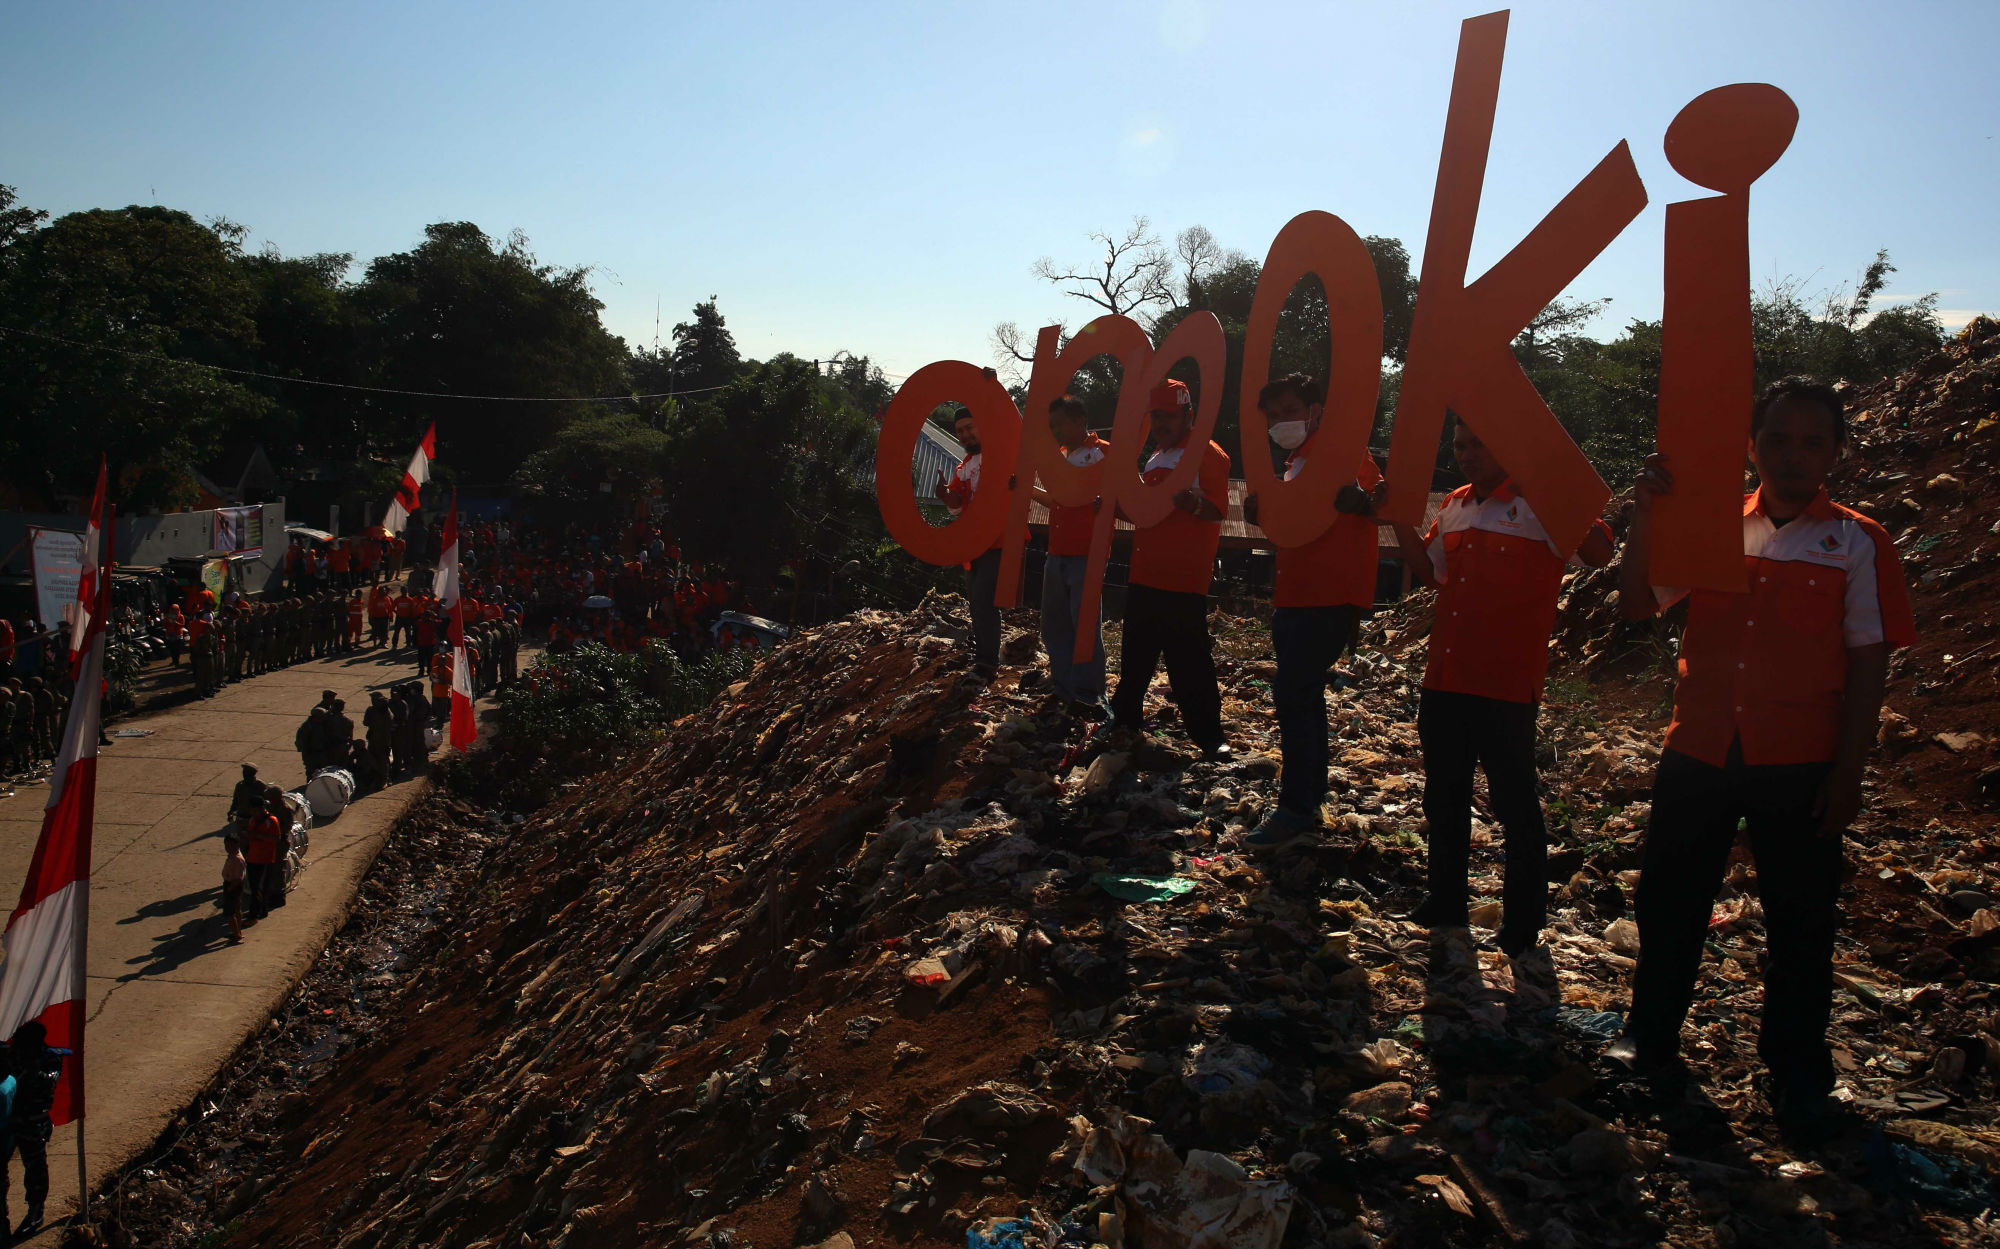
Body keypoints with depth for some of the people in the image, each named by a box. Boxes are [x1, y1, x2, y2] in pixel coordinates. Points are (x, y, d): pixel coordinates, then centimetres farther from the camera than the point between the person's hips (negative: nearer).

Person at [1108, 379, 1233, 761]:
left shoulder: (1208, 454, -7)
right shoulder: (1156, 458, 20)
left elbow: (1218, 511, -18)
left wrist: (1192, 502, -37)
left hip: (1184, 582, -8)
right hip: (1145, 575, 8)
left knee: (1189, 661, -8)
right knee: (1136, 654, 17)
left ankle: (1208, 736, -1)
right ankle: (1125, 717, 29)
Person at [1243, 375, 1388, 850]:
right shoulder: (1296, 462, 18)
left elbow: (1380, 504, -20)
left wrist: (1360, 500, -42)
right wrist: (1262, 512, 5)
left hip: (1328, 601, -10)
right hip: (1293, 598, 10)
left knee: (1293, 697, -12)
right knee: (1302, 698, 14)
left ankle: (1295, 810, -5)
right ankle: (1309, 803, 23)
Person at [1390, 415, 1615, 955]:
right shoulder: (1455, 505, 12)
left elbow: (1600, 554, -20)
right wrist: (1399, 519, 9)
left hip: (1506, 686, -7)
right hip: (1445, 680, 7)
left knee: (1514, 802, 3)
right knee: (1444, 796, 17)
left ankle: (1524, 922, 17)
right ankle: (1447, 902, 32)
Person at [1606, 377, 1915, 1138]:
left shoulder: (1856, 543, -2)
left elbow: (1869, 663, -2)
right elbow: (1636, 605, -3)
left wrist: (1849, 770, -7)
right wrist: (1645, 511, -14)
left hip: (1800, 763, -2)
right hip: (1699, 752, 2)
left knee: (1800, 924, 7)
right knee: (1668, 902, 11)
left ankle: (1797, 1070, 24)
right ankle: (1651, 1034, 30)